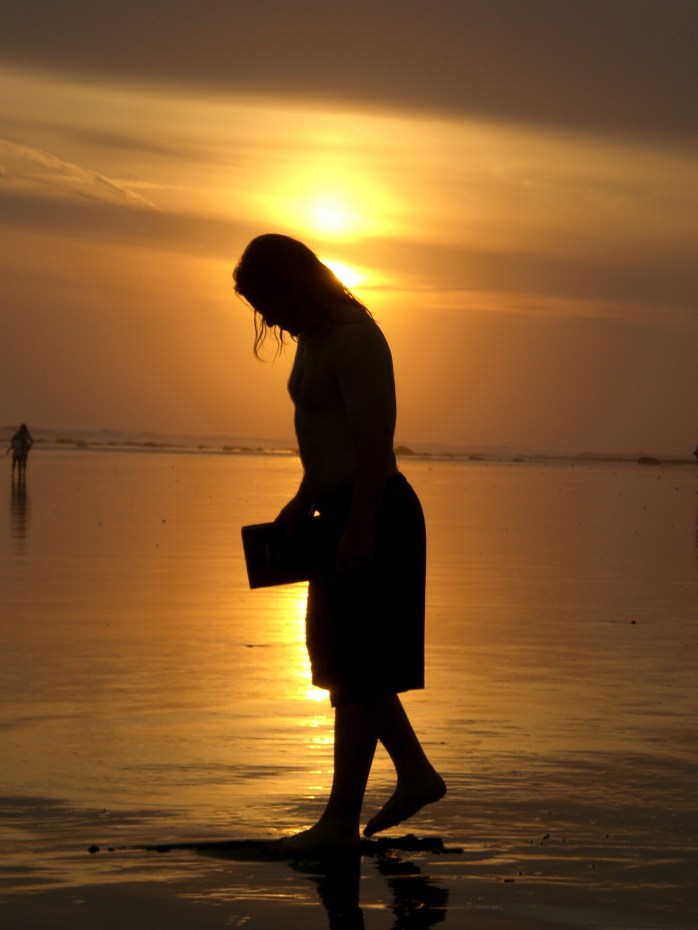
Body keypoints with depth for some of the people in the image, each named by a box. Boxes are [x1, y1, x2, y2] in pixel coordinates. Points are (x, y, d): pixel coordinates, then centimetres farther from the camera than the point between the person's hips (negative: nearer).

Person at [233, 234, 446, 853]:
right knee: (342, 658, 16)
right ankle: (416, 774, 26)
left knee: (355, 668, -6)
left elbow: (376, 438, -24)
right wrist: (302, 503, 21)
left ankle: (341, 821, -1)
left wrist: (359, 527, -27)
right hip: (343, 515, 11)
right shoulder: (315, 339, 14)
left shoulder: (354, 338, -17)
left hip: (373, 517, -11)